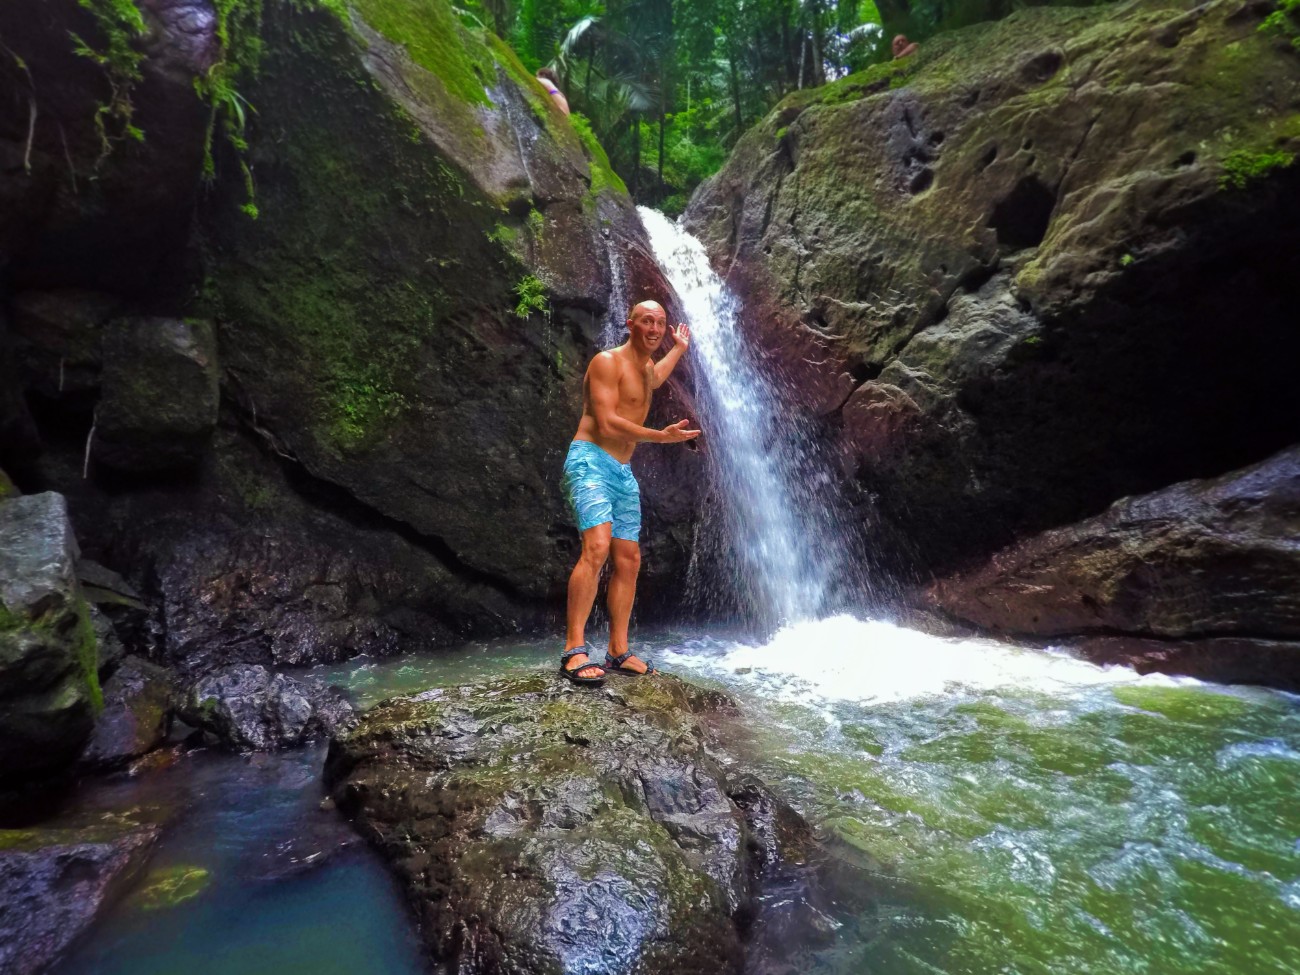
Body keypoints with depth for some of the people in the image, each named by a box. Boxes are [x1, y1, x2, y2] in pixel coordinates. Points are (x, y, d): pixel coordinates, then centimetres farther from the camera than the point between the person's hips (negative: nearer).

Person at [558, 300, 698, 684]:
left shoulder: (646, 368, 22)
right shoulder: (608, 362, -6)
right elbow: (606, 423, -18)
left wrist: (679, 349, 57)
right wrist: (661, 436, -18)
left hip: (623, 473, 9)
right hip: (591, 461, -9)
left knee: (629, 561, 4)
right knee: (597, 546, -26)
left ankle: (618, 652, 10)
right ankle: (573, 651, -26)